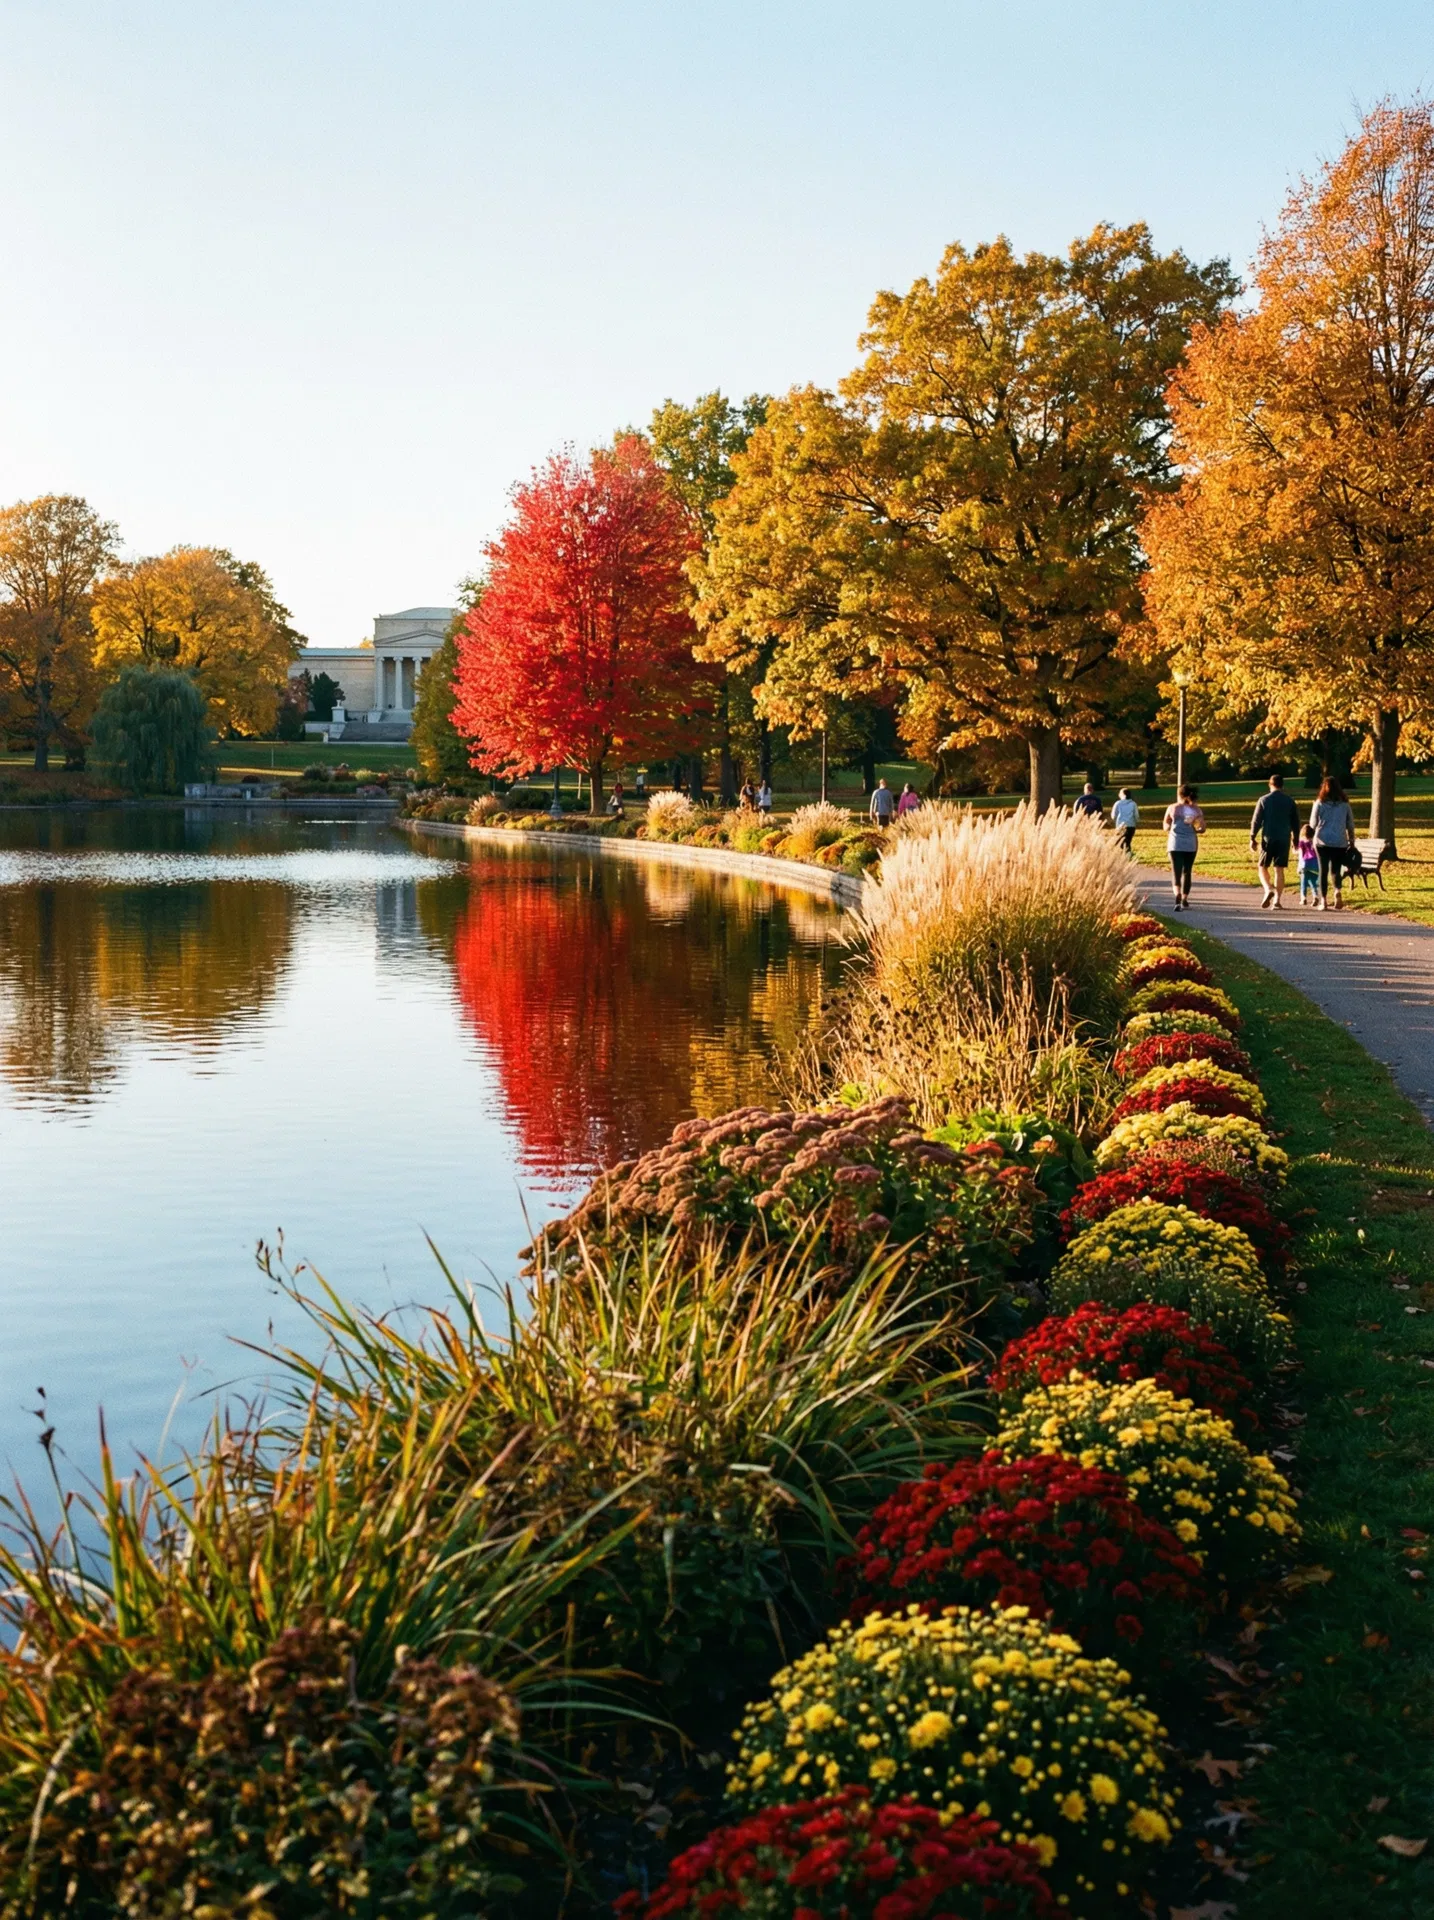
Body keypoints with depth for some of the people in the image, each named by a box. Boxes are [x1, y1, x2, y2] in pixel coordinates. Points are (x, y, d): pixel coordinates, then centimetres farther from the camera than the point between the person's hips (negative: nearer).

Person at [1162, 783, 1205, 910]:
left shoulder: (1172, 808, 1)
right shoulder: (1196, 810, 2)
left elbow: (1166, 826, 11)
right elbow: (1202, 828, -3)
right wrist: (1194, 831, 15)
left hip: (1175, 844, -2)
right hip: (1191, 844, 2)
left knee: (1176, 871, -6)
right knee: (1187, 872, 16)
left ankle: (1178, 895, -31)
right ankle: (1184, 899, 22)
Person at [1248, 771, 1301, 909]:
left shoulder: (1263, 800, -2)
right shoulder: (1289, 801, 4)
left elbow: (1256, 820, -3)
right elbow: (1296, 823, 9)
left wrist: (1252, 838, 3)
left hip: (1268, 838, -2)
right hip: (1284, 839, 2)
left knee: (1263, 867, 10)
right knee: (1279, 869, 4)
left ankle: (1268, 889, -15)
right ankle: (1277, 899, -2)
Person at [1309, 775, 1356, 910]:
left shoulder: (1319, 804, -3)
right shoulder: (1345, 805, 3)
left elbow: (1313, 824, 2)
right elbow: (1350, 825, 7)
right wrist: (1351, 841, 18)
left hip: (1322, 841, -1)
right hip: (1340, 842, 1)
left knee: (1323, 870, 6)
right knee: (1336, 869, 9)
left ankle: (1323, 901, 5)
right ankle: (1338, 891, -19)